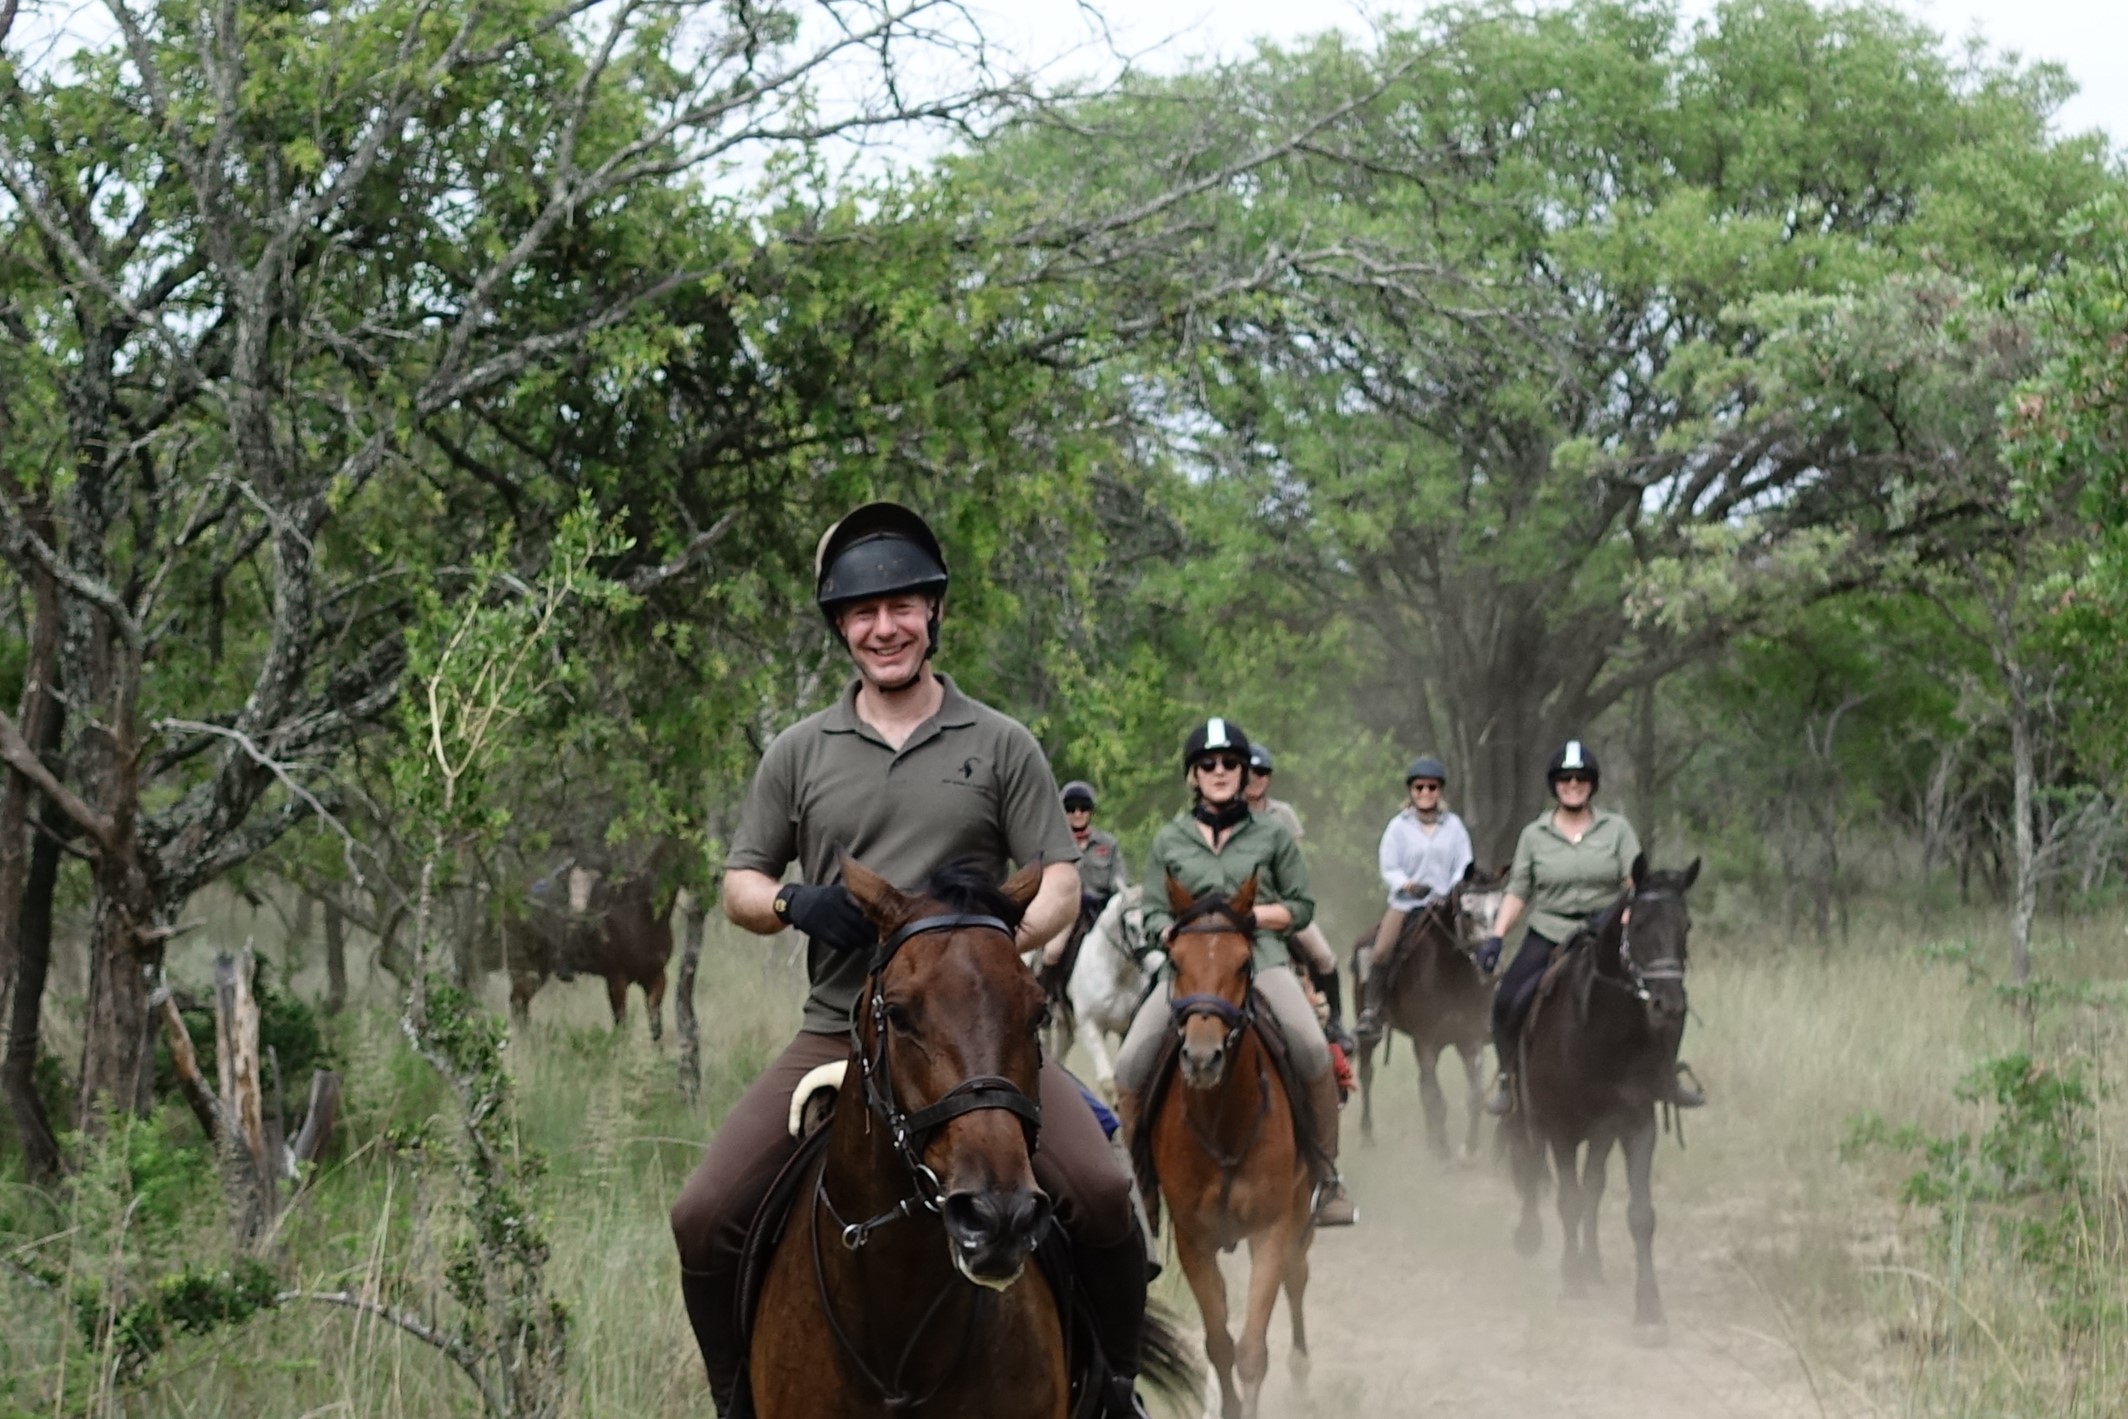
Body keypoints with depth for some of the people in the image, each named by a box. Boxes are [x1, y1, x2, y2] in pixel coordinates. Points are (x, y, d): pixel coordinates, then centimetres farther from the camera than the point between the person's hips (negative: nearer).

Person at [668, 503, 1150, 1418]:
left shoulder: (1000, 746, 6)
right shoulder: (801, 754, 9)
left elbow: (1060, 881, 3)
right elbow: (740, 887, 12)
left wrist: (1003, 936, -19)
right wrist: (794, 905, -12)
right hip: (838, 1034, 2)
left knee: (1101, 1196, -22)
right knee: (704, 1220, -13)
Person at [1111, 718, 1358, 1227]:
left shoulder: (1272, 834, 11)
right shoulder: (1169, 840, 15)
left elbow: (1301, 907, 11)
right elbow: (1154, 914, 15)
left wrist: (1251, 914, -6)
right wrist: (1175, 932, -8)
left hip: (1261, 957, -2)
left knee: (1312, 1047, -30)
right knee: (1130, 1065, -20)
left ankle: (1327, 1174, -13)